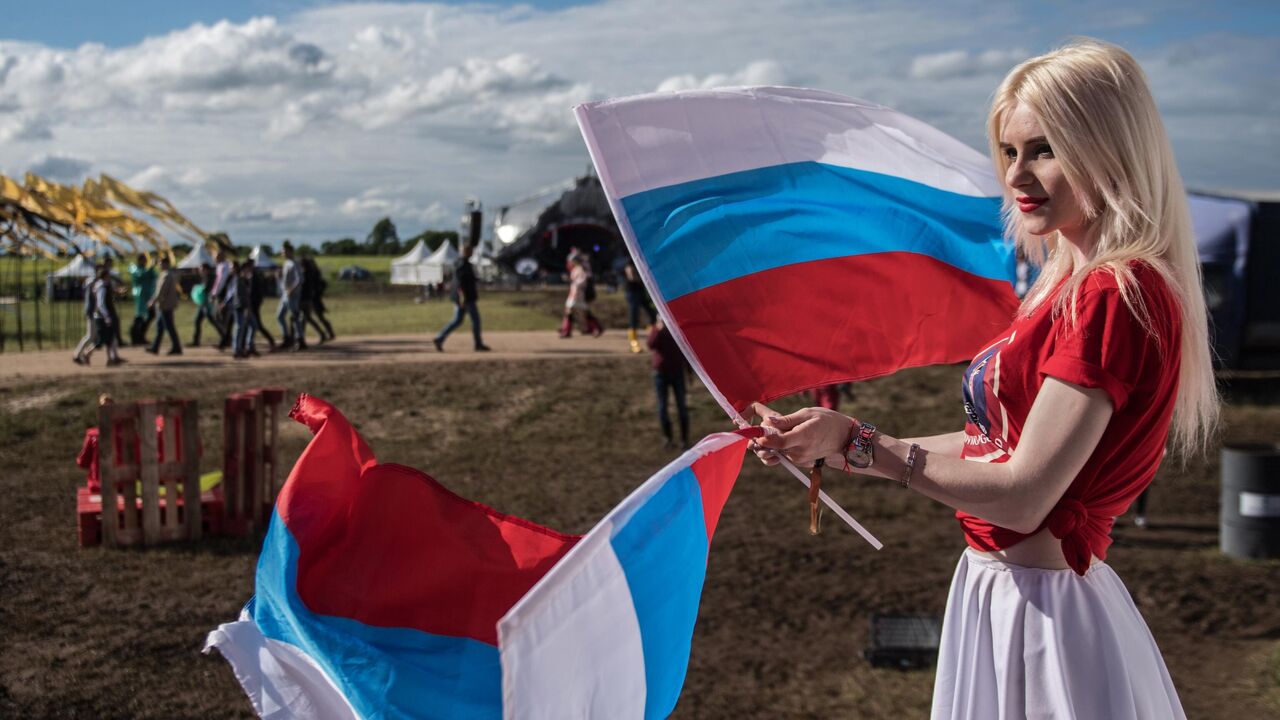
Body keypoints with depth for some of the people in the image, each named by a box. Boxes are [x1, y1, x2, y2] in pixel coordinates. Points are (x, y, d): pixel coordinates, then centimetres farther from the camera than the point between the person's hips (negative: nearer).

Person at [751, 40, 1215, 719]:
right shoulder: (1069, 282, 9)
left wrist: (856, 444, -14)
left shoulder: (1115, 296, -20)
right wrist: (830, 444, 10)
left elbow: (1021, 496, -23)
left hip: (1039, 605, -9)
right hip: (997, 586, 9)